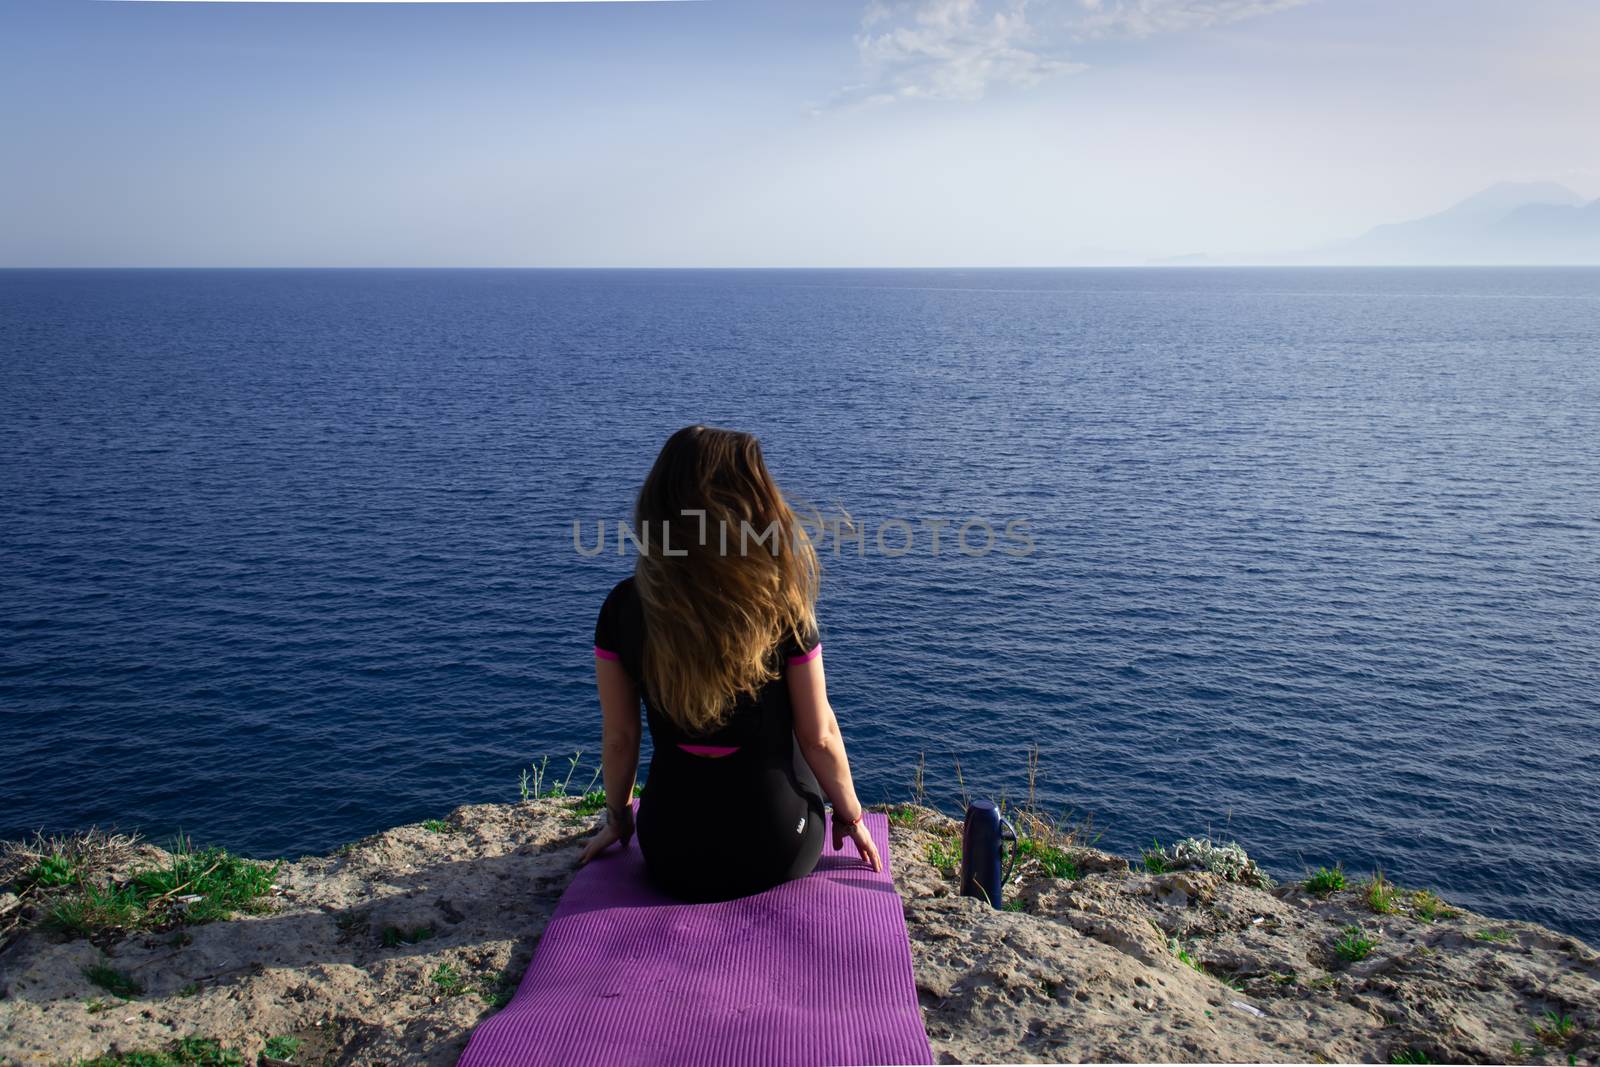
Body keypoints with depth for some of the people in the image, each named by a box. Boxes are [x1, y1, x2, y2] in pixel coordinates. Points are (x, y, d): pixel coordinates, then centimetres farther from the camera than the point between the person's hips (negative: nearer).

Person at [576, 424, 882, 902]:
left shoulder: (624, 607, -12)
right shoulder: (781, 605, -18)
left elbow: (619, 737, -3)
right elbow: (819, 736, -9)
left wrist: (617, 818, 16)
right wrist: (852, 817, 10)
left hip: (670, 853, 2)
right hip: (776, 854, -2)